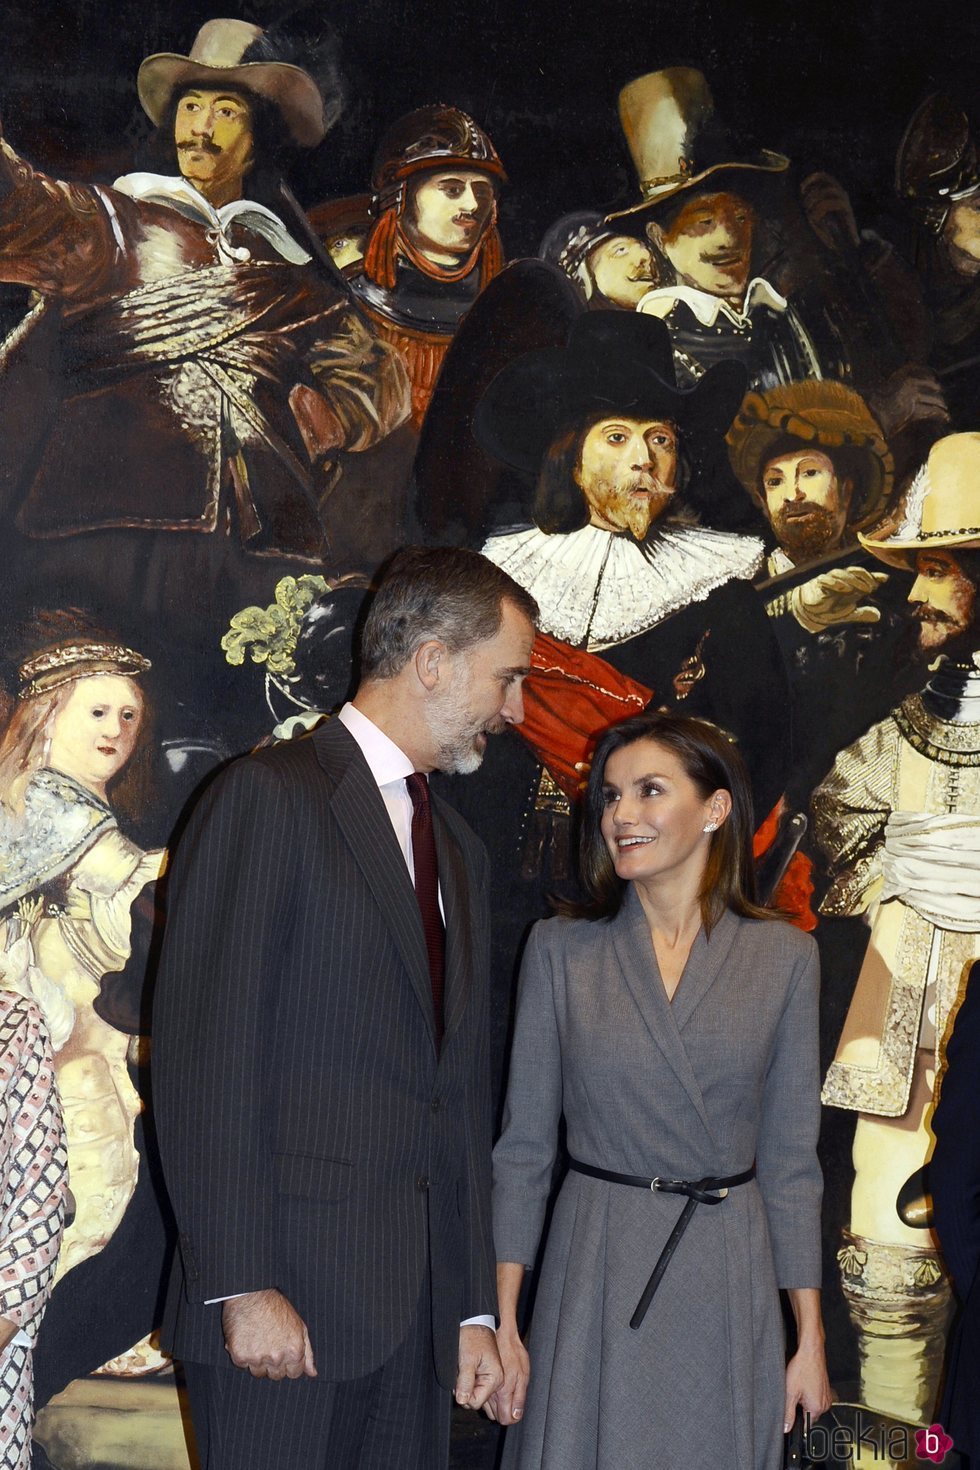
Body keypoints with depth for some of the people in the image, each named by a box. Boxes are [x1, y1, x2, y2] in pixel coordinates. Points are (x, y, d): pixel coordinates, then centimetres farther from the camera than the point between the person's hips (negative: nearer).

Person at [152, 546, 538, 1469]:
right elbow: (201, 1058, -13)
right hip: (285, 1298, -7)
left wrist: (473, 1307, 14)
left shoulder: (458, 851, 19)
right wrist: (244, 1287, -17)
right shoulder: (269, 796, -6)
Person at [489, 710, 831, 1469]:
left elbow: (791, 1158, 3)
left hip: (728, 1283, 1)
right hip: (596, 1271, 0)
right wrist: (501, 1323, -3)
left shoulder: (783, 956, -1)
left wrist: (811, 1340, 1)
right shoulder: (560, 949, -1)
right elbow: (524, 1146, 1)